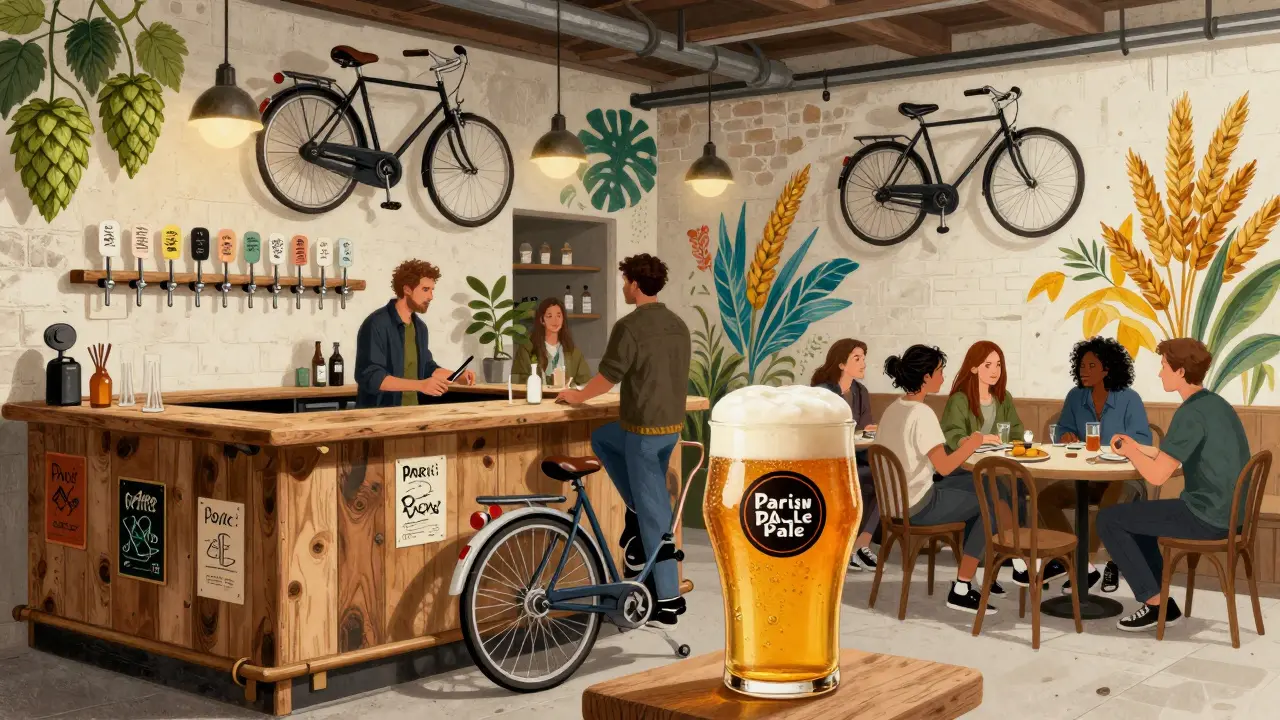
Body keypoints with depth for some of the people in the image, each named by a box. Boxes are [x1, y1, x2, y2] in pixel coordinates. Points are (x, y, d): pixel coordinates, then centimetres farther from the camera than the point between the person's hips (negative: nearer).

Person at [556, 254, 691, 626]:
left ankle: (668, 600, 7)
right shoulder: (679, 325, 9)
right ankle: (637, 511, 22)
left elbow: (608, 376, -12)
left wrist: (577, 396, 7)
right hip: (673, 424, 8)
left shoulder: (629, 327, -15)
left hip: (643, 427, -8)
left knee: (653, 514, 1)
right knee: (601, 439, 28)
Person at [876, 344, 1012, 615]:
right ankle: (961, 590, 6)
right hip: (918, 506, -9)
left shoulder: (893, 408, 5)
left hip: (897, 498, 9)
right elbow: (944, 467, -26)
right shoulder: (922, 413, -21)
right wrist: (971, 444, -9)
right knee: (990, 505, 7)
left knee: (977, 485, 22)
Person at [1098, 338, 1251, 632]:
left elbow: (1157, 476, -21)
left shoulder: (1191, 413, -19)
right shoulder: (1215, 404, 11)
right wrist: (1138, 447, 17)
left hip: (1205, 516, -10)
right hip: (1226, 512, 10)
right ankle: (1163, 603, 23)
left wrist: (1131, 452, -2)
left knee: (1108, 519, 0)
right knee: (1134, 515, 27)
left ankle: (1154, 602, 5)